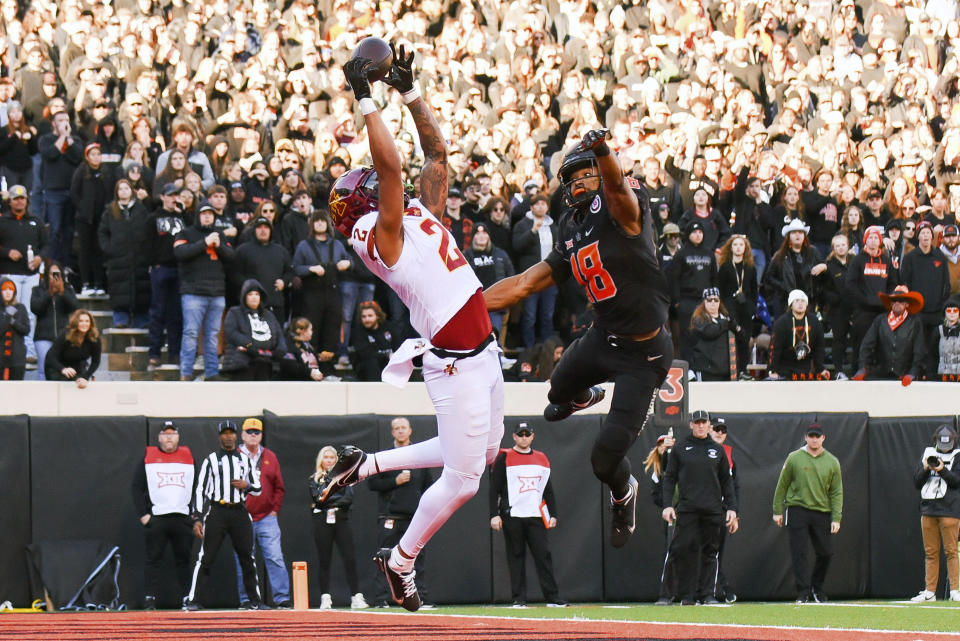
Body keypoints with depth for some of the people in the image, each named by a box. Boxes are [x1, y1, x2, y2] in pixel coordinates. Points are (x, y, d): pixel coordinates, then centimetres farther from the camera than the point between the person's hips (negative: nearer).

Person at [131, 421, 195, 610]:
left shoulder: (188, 457, 12)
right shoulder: (148, 457, 7)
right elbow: (137, 487, 5)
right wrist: (143, 514, -4)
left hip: (183, 518, 2)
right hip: (155, 519, -2)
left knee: (184, 560, 2)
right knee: (153, 560, -4)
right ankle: (149, 600, -4)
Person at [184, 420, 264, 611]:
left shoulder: (245, 460, 15)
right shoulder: (211, 460, 5)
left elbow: (258, 489, 19)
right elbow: (200, 490, 0)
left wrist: (247, 485, -6)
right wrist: (197, 519, -8)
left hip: (239, 512, 3)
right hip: (216, 512, -3)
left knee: (248, 558, 5)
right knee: (205, 558, -7)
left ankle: (255, 601, 13)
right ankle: (193, 600, -7)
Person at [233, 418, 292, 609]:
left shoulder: (270, 457, 12)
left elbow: (279, 487, 14)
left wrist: (275, 509, 4)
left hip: (267, 517, 1)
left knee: (275, 558, -8)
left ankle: (282, 598, -9)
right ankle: (245, 600, 7)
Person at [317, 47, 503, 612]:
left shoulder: (423, 214, 12)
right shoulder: (377, 233, -12)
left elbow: (437, 150, 14)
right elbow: (391, 164, -24)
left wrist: (411, 92, 7)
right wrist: (366, 100, -20)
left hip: (484, 351, 9)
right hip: (455, 364, -9)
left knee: (482, 453, 20)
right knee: (462, 478, -4)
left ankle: (367, 463, 29)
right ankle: (401, 560, 15)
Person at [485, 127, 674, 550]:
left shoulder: (622, 210, -19)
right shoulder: (571, 239, 4)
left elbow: (617, 185, -43)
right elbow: (524, 284, 8)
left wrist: (602, 151, -66)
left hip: (643, 355, -8)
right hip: (603, 338, 8)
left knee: (605, 459, -10)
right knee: (559, 389, 37)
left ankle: (623, 495, 27)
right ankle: (585, 397, 75)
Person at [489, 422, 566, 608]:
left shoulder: (541, 459, 16)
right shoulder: (504, 459, 3)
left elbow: (548, 490, 19)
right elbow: (494, 489, 0)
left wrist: (553, 515, 12)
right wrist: (494, 515, -8)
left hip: (536, 516, 3)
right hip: (512, 516, -3)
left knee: (544, 555, -3)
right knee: (516, 557, -1)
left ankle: (553, 598, -2)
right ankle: (519, 598, 4)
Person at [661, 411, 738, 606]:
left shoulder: (717, 450, 13)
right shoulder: (680, 449, 9)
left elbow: (726, 481, 15)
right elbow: (669, 478, 8)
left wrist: (731, 508, 6)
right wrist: (666, 505, -4)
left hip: (713, 509, 2)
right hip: (687, 509, -2)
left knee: (710, 552, 2)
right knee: (686, 550, -7)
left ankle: (708, 593, 5)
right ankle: (687, 595, -2)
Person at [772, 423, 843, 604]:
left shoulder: (832, 462, 6)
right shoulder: (794, 458, 2)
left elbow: (836, 492, 6)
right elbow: (782, 485, 7)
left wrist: (836, 518, -1)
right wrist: (777, 511, 3)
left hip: (822, 513, 2)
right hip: (797, 510, -2)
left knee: (825, 552, 2)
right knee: (800, 553, -6)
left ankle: (817, 588, 23)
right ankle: (803, 593, -3)